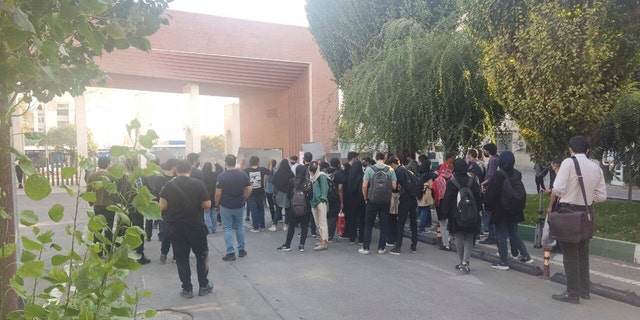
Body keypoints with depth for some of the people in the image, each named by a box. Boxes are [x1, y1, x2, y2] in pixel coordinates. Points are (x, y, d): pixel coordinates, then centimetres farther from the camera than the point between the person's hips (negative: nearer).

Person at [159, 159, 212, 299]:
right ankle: (204, 286, 19)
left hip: (176, 228, 1)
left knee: (181, 258, 11)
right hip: (196, 226, -1)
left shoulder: (169, 185, -3)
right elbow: (207, 205, -7)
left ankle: (187, 289, 14)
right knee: (201, 255, 14)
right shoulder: (198, 184, -8)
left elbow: (162, 206, -3)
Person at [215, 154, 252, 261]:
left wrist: (216, 205, 1)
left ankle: (231, 253, 4)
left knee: (227, 229, 5)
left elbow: (218, 193, -13)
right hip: (239, 206, 4)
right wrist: (244, 200, 11)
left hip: (226, 207, -3)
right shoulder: (243, 174, -2)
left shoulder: (222, 176, -13)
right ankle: (241, 250, 22)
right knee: (239, 227, 17)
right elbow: (249, 189, -1)